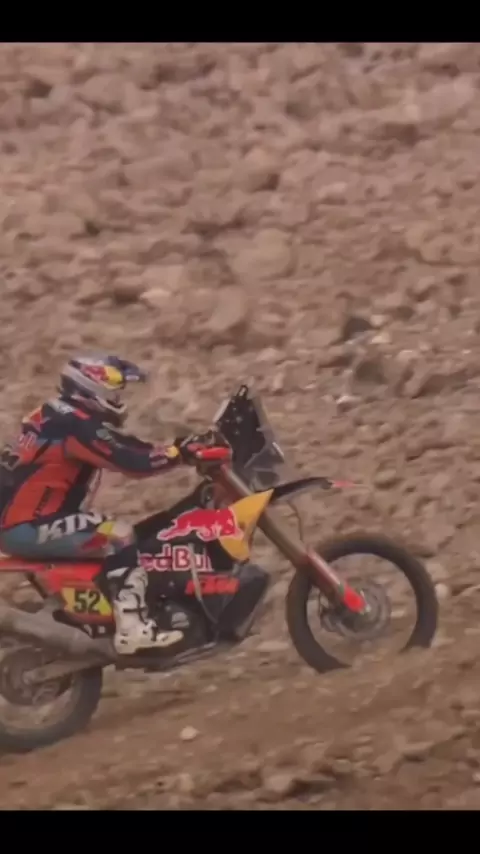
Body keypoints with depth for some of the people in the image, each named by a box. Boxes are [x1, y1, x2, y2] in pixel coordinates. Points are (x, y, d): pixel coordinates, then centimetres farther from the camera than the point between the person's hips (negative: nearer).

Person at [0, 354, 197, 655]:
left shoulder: (60, 416, 15)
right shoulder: (76, 425, -17)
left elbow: (123, 445, 16)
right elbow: (130, 460, -24)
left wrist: (181, 447, 8)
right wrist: (181, 453, -16)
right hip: (29, 527, -11)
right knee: (118, 534, -19)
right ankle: (132, 628, -25)